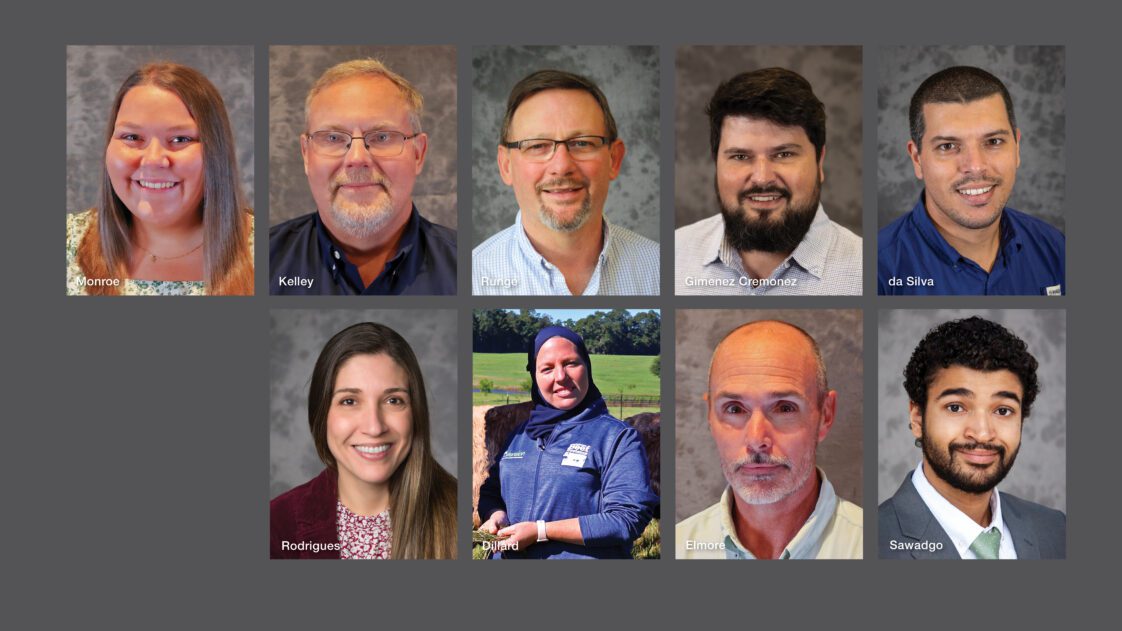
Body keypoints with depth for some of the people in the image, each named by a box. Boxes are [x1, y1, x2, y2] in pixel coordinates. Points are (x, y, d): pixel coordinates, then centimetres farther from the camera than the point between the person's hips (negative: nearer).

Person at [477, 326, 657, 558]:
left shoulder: (619, 438, -10)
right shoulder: (521, 434, 7)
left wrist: (540, 531, -22)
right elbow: (491, 492, 16)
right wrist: (496, 515, -8)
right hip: (512, 556, 5)